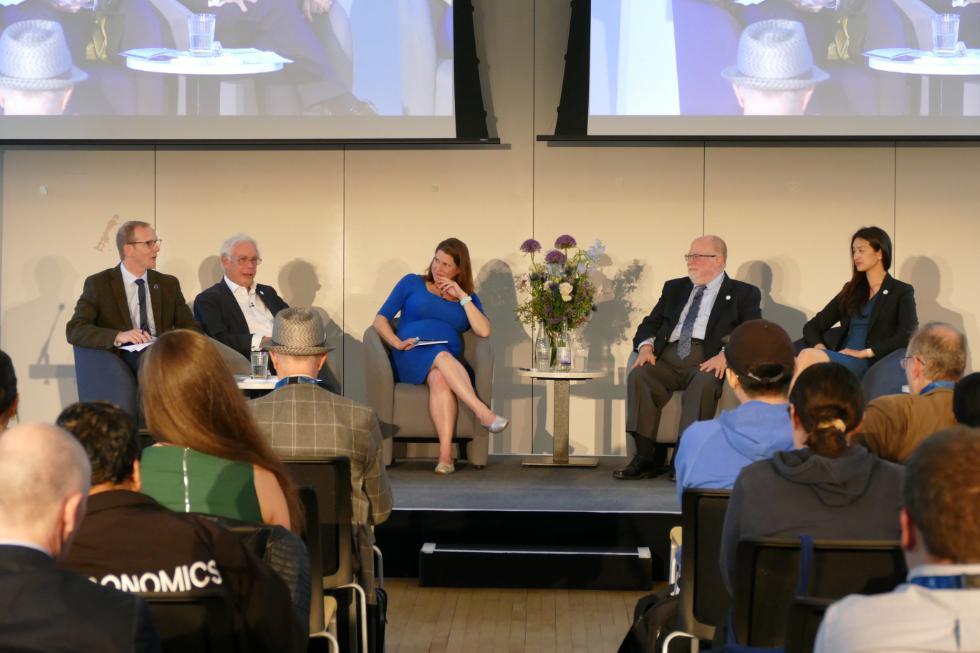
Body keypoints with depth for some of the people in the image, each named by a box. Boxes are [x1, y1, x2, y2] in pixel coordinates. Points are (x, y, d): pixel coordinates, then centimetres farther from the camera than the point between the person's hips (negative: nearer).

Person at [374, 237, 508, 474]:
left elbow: (484, 331, 1)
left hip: (449, 363, 1)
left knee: (440, 379, -38)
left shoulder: (468, 299, 21)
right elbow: (381, 319, 9)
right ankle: (484, 413, -53)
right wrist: (397, 343, -10)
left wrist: (462, 296, 1)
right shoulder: (412, 283, 17)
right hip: (411, 359, -1)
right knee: (442, 357, -37)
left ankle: (445, 455, -51)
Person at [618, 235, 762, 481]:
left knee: (703, 384, -38)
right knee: (638, 375, -26)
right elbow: (650, 324, 22)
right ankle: (646, 457, -27)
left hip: (708, 360, -4)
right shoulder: (675, 288, 27)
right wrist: (646, 347, -1)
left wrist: (725, 355, -20)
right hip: (669, 357, 4)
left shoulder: (744, 294, 12)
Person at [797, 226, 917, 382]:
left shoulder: (902, 292, 9)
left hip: (866, 364, -5)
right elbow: (812, 326, 22)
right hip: (837, 359, 5)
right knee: (795, 363, -32)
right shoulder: (851, 290, 25)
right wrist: (819, 346, 0)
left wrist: (865, 352, -13)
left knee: (808, 356, -35)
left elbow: (907, 335, -7)